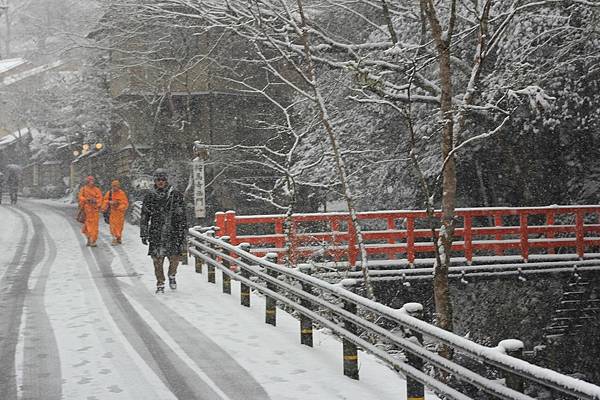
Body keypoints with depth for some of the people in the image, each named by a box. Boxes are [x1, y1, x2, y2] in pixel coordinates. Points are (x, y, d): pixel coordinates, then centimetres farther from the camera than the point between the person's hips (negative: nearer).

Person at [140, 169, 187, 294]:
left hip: (173, 232, -1)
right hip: (156, 233, 1)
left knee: (175, 257, -3)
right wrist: (144, 234, 8)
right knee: (157, 259, -3)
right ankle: (160, 284, 9)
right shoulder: (150, 196, 7)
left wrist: (183, 232, 3)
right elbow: (144, 217, 11)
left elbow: (182, 215, 6)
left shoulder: (176, 194, 4)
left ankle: (172, 276, 27)